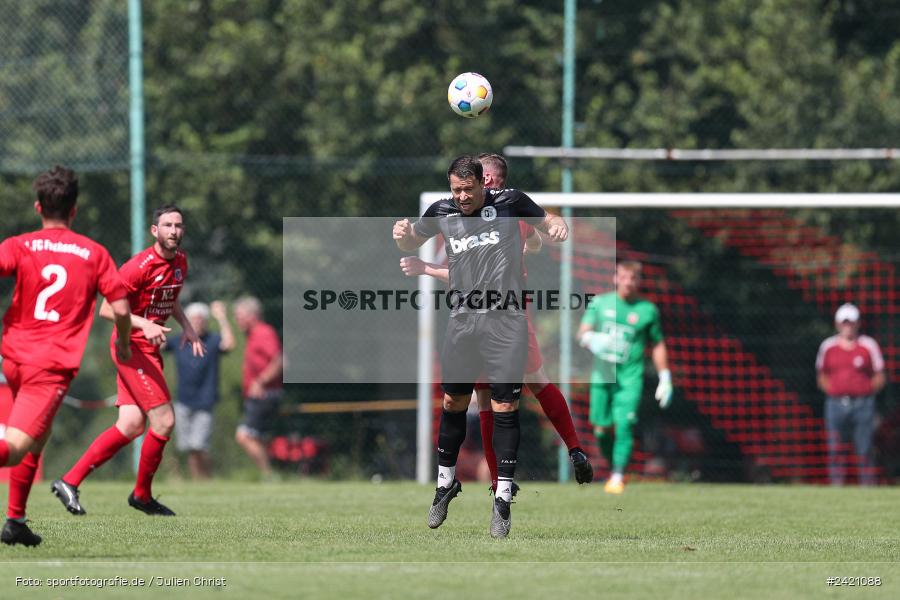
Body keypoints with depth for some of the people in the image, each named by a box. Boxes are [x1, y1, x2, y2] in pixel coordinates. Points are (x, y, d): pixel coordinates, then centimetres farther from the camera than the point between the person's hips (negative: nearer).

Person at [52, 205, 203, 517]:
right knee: (164, 421, -11)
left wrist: (186, 326, 10)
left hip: (150, 350, 9)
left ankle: (69, 482, 7)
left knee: (131, 426, 3)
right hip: (133, 347, -9)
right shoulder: (140, 266, -18)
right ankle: (142, 495, 7)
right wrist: (144, 324, -30)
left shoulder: (180, 262, 9)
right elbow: (107, 309, -18)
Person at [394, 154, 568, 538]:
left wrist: (558, 226, -12)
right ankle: (446, 483, 30)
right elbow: (411, 243, 24)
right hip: (462, 319, 3)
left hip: (505, 321, -3)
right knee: (453, 403, 11)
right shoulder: (442, 212, 7)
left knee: (504, 407, -5)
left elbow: (547, 223, 12)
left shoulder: (509, 202, -1)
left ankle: (503, 498, 0)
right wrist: (402, 234, 0)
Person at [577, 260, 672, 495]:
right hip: (602, 375, 2)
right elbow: (582, 334, 1)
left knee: (624, 425, -16)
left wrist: (665, 379, 11)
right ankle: (615, 469, 22)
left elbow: (658, 345, 14)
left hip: (630, 378, -2)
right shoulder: (600, 303, 7)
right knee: (601, 428, 0)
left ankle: (617, 478, -12)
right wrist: (592, 340, -24)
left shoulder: (648, 310, 4)